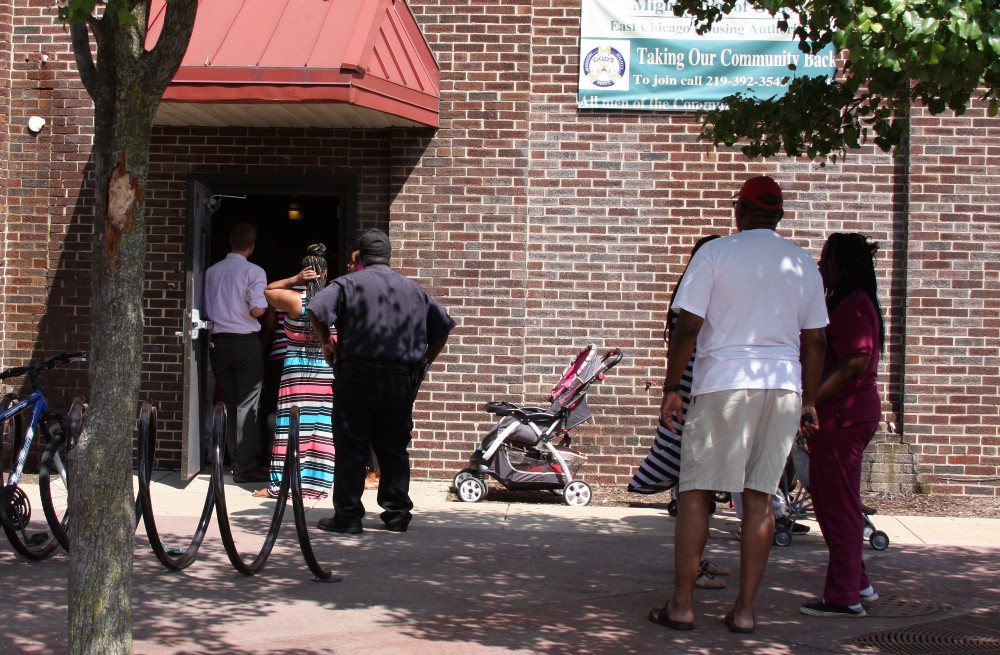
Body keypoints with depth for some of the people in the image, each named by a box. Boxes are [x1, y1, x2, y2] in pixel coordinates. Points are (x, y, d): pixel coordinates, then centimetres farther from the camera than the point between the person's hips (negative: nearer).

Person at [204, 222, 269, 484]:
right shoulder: (254, 272, -8)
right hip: (246, 342, -5)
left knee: (228, 403, 12)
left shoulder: (212, 271, 6)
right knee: (247, 405, -2)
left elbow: (207, 308, 9)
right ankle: (245, 467, -4)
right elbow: (258, 310, -15)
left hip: (218, 342, 5)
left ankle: (235, 460, 17)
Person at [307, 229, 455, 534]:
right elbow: (443, 325, 17)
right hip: (401, 380, 4)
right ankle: (397, 513, 14)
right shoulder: (414, 290, 13)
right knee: (394, 448, 12)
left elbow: (318, 310, -15)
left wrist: (327, 343, -1)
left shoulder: (348, 283, -2)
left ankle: (347, 515, 0)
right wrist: (425, 360, 21)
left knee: (351, 448, 0)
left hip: (357, 374, -4)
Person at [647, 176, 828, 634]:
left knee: (696, 492, 3)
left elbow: (687, 327, -5)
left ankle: (681, 605, 3)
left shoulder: (715, 253, -2)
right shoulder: (803, 264, 10)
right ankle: (744, 610, 8)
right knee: (759, 498, 7)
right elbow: (814, 342, 11)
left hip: (724, 383, -4)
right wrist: (808, 400, 19)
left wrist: (671, 387, 2)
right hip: (784, 388, 4)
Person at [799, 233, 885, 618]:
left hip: (844, 415, -11)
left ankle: (844, 597, 0)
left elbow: (854, 364, -23)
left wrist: (808, 402, -24)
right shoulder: (843, 303, 18)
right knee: (827, 499, 17)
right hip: (838, 415, 11)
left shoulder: (853, 305, -15)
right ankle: (856, 582, 25)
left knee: (838, 504, -5)